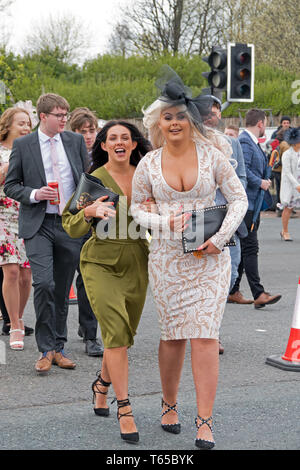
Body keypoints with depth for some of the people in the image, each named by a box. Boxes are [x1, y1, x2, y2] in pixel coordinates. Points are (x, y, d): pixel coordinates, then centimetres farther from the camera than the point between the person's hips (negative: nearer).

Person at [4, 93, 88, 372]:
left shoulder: (76, 141, 9)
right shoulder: (22, 145, 1)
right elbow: (10, 185, 4)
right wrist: (34, 194, -13)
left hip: (71, 224, 3)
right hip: (38, 225, -3)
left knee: (62, 289, 8)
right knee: (43, 283, -17)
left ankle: (58, 348, 19)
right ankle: (46, 349, -5)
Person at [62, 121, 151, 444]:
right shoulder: (93, 179, -7)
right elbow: (71, 227, -9)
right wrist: (89, 211, -30)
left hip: (136, 264, 4)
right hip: (101, 263, -4)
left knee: (123, 336, 13)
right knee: (117, 332, -17)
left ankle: (102, 383, 42)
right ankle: (124, 409, -11)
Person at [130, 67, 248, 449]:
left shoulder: (211, 156, -1)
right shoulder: (149, 164, 1)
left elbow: (239, 198, 3)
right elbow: (137, 207, 11)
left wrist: (220, 236, -10)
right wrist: (167, 223, -8)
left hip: (209, 257, -1)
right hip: (167, 257, 1)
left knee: (205, 335, -8)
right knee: (173, 335, 6)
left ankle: (204, 421, -4)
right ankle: (169, 405, 29)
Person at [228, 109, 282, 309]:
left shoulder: (253, 143, 19)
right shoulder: (244, 141, -13)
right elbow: (242, 169, -23)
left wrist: (270, 161, 15)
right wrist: (260, 182, -15)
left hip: (253, 203, 11)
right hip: (245, 202, -11)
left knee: (243, 248, 12)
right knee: (250, 248, -12)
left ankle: (232, 292, 18)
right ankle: (259, 295, -15)